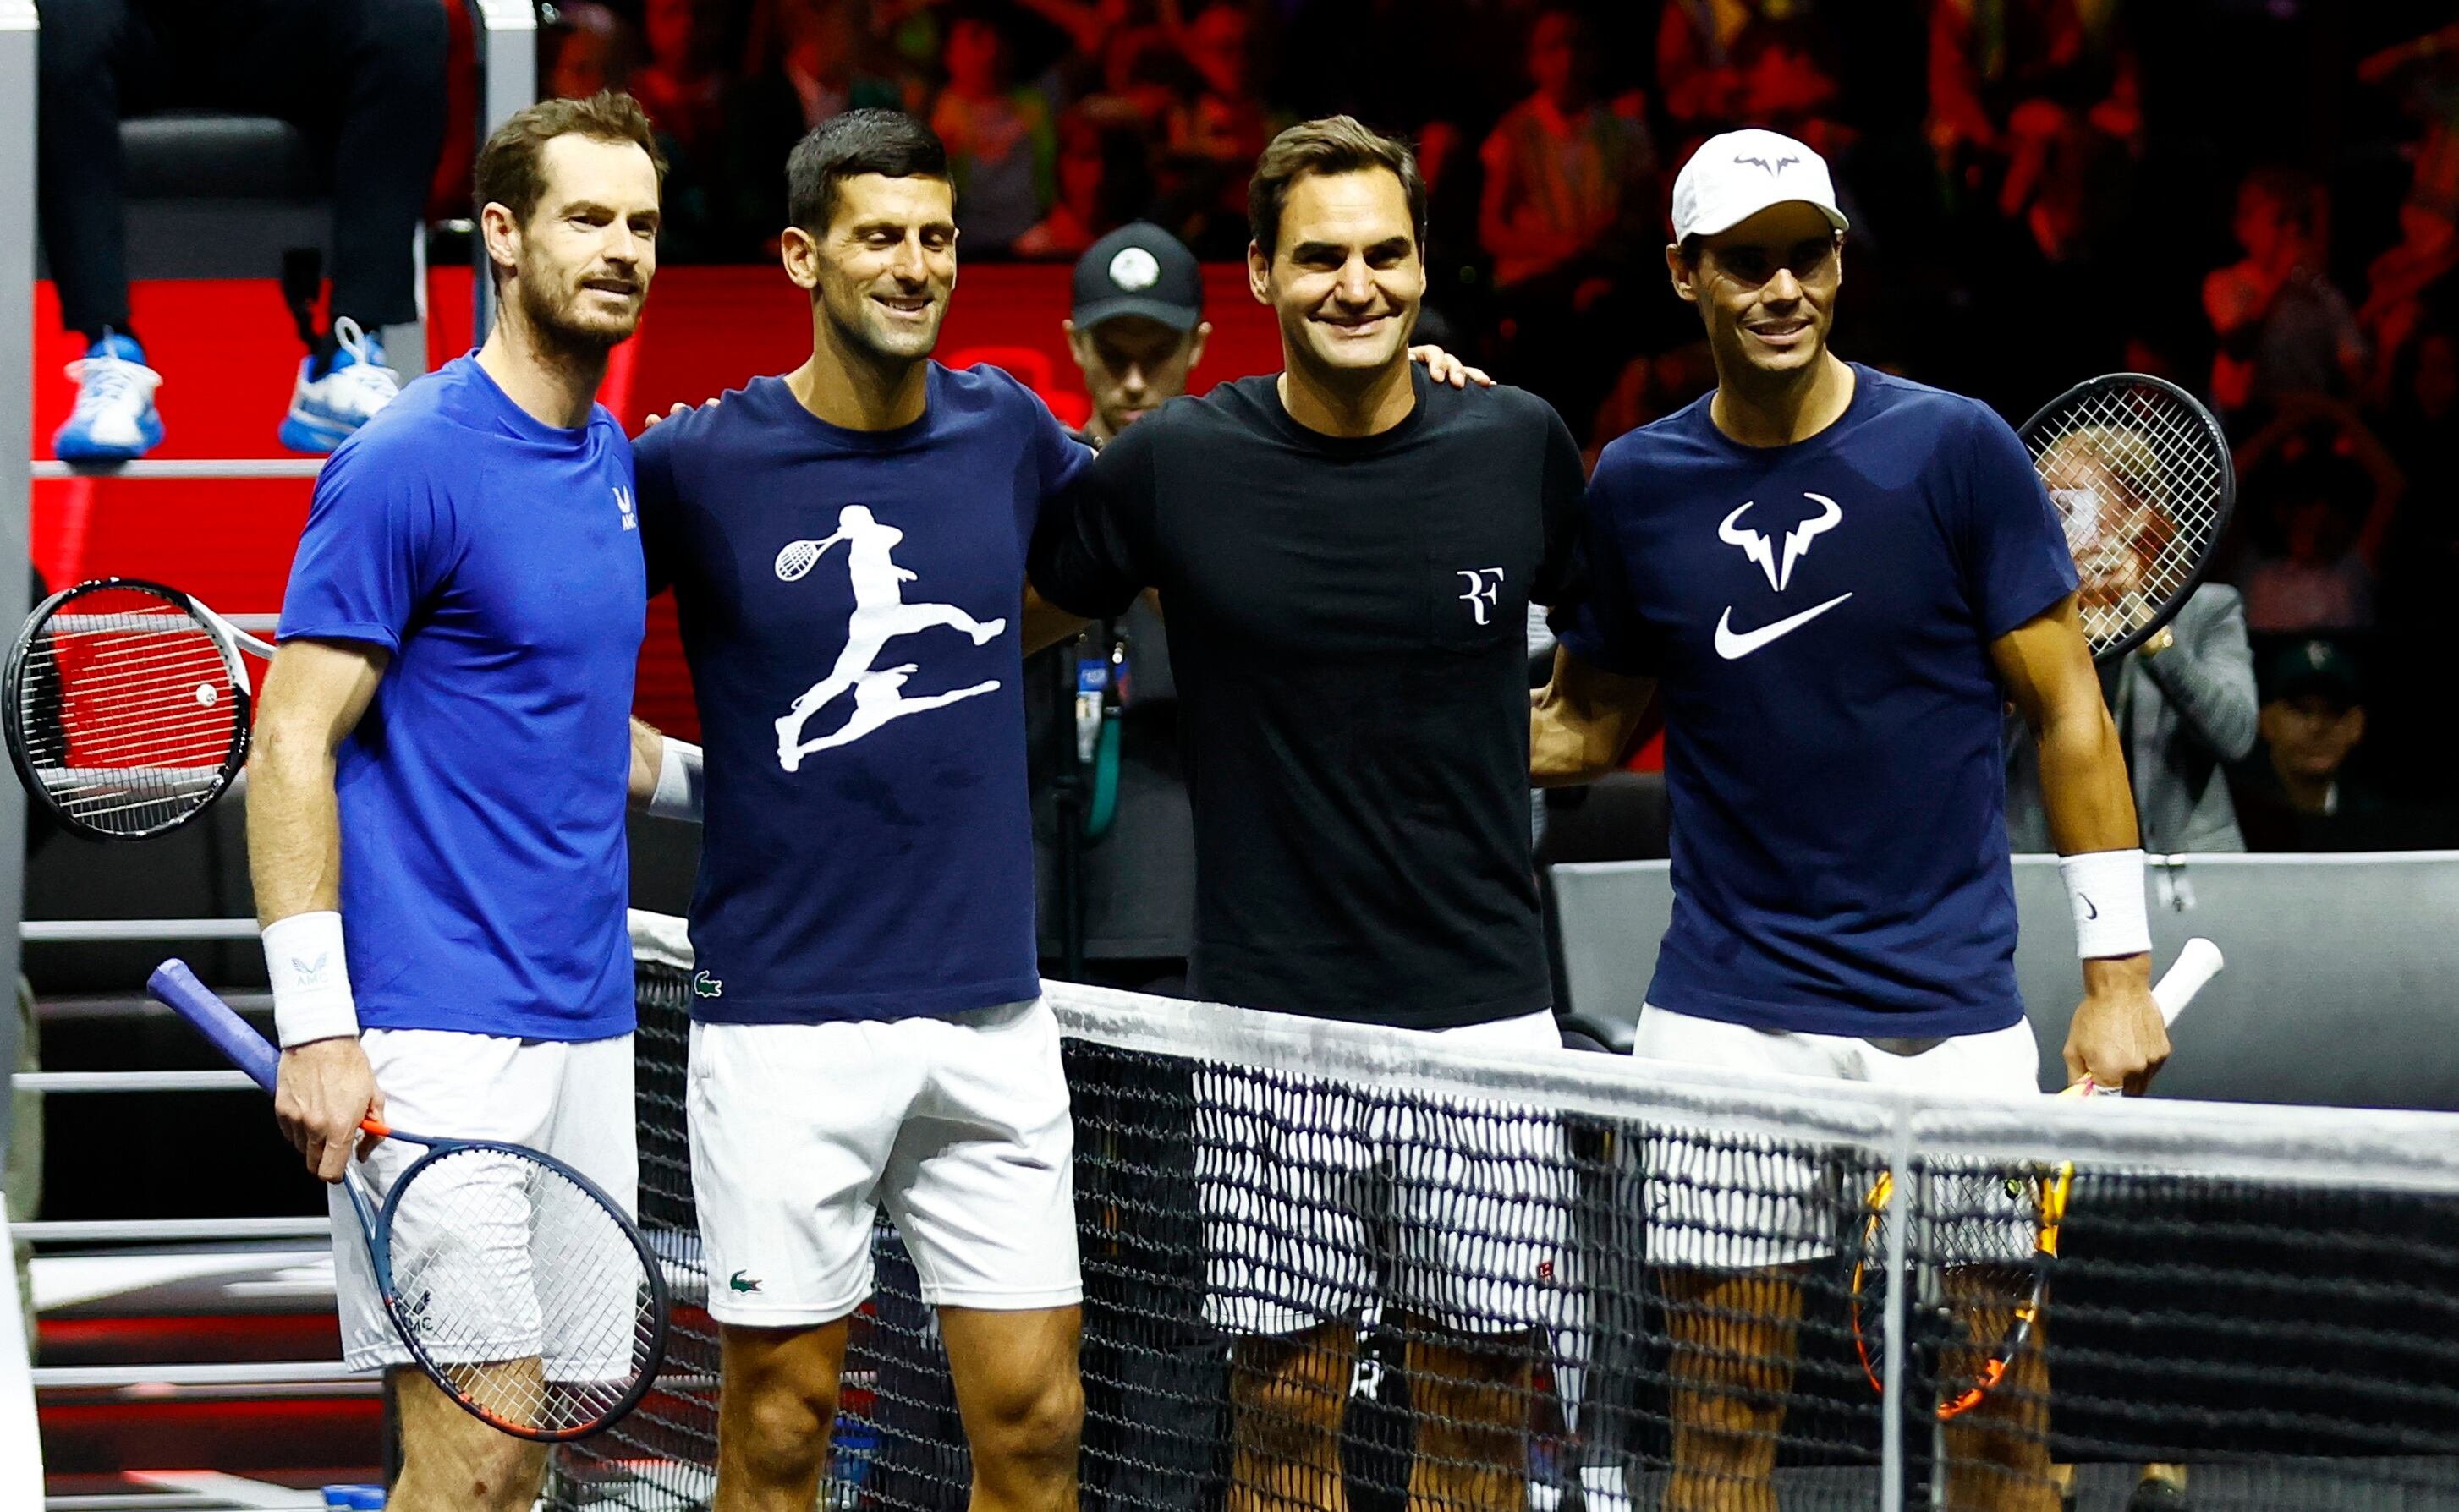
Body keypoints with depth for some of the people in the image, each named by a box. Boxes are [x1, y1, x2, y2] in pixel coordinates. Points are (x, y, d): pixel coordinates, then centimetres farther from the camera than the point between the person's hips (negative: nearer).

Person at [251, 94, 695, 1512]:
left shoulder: (612, 456, 15)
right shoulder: (408, 462, -10)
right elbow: (294, 742, -13)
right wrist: (317, 1025, -19)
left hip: (586, 1023, 8)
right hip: (441, 1035, -8)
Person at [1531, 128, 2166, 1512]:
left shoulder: (1956, 450, -5)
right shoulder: (1638, 486, 3)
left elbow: (2070, 712, -2)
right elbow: (1594, 721, 17)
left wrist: (2119, 973, -6)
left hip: (1949, 1017, -2)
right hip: (1727, 1018, 2)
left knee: (2000, 1401, 2)